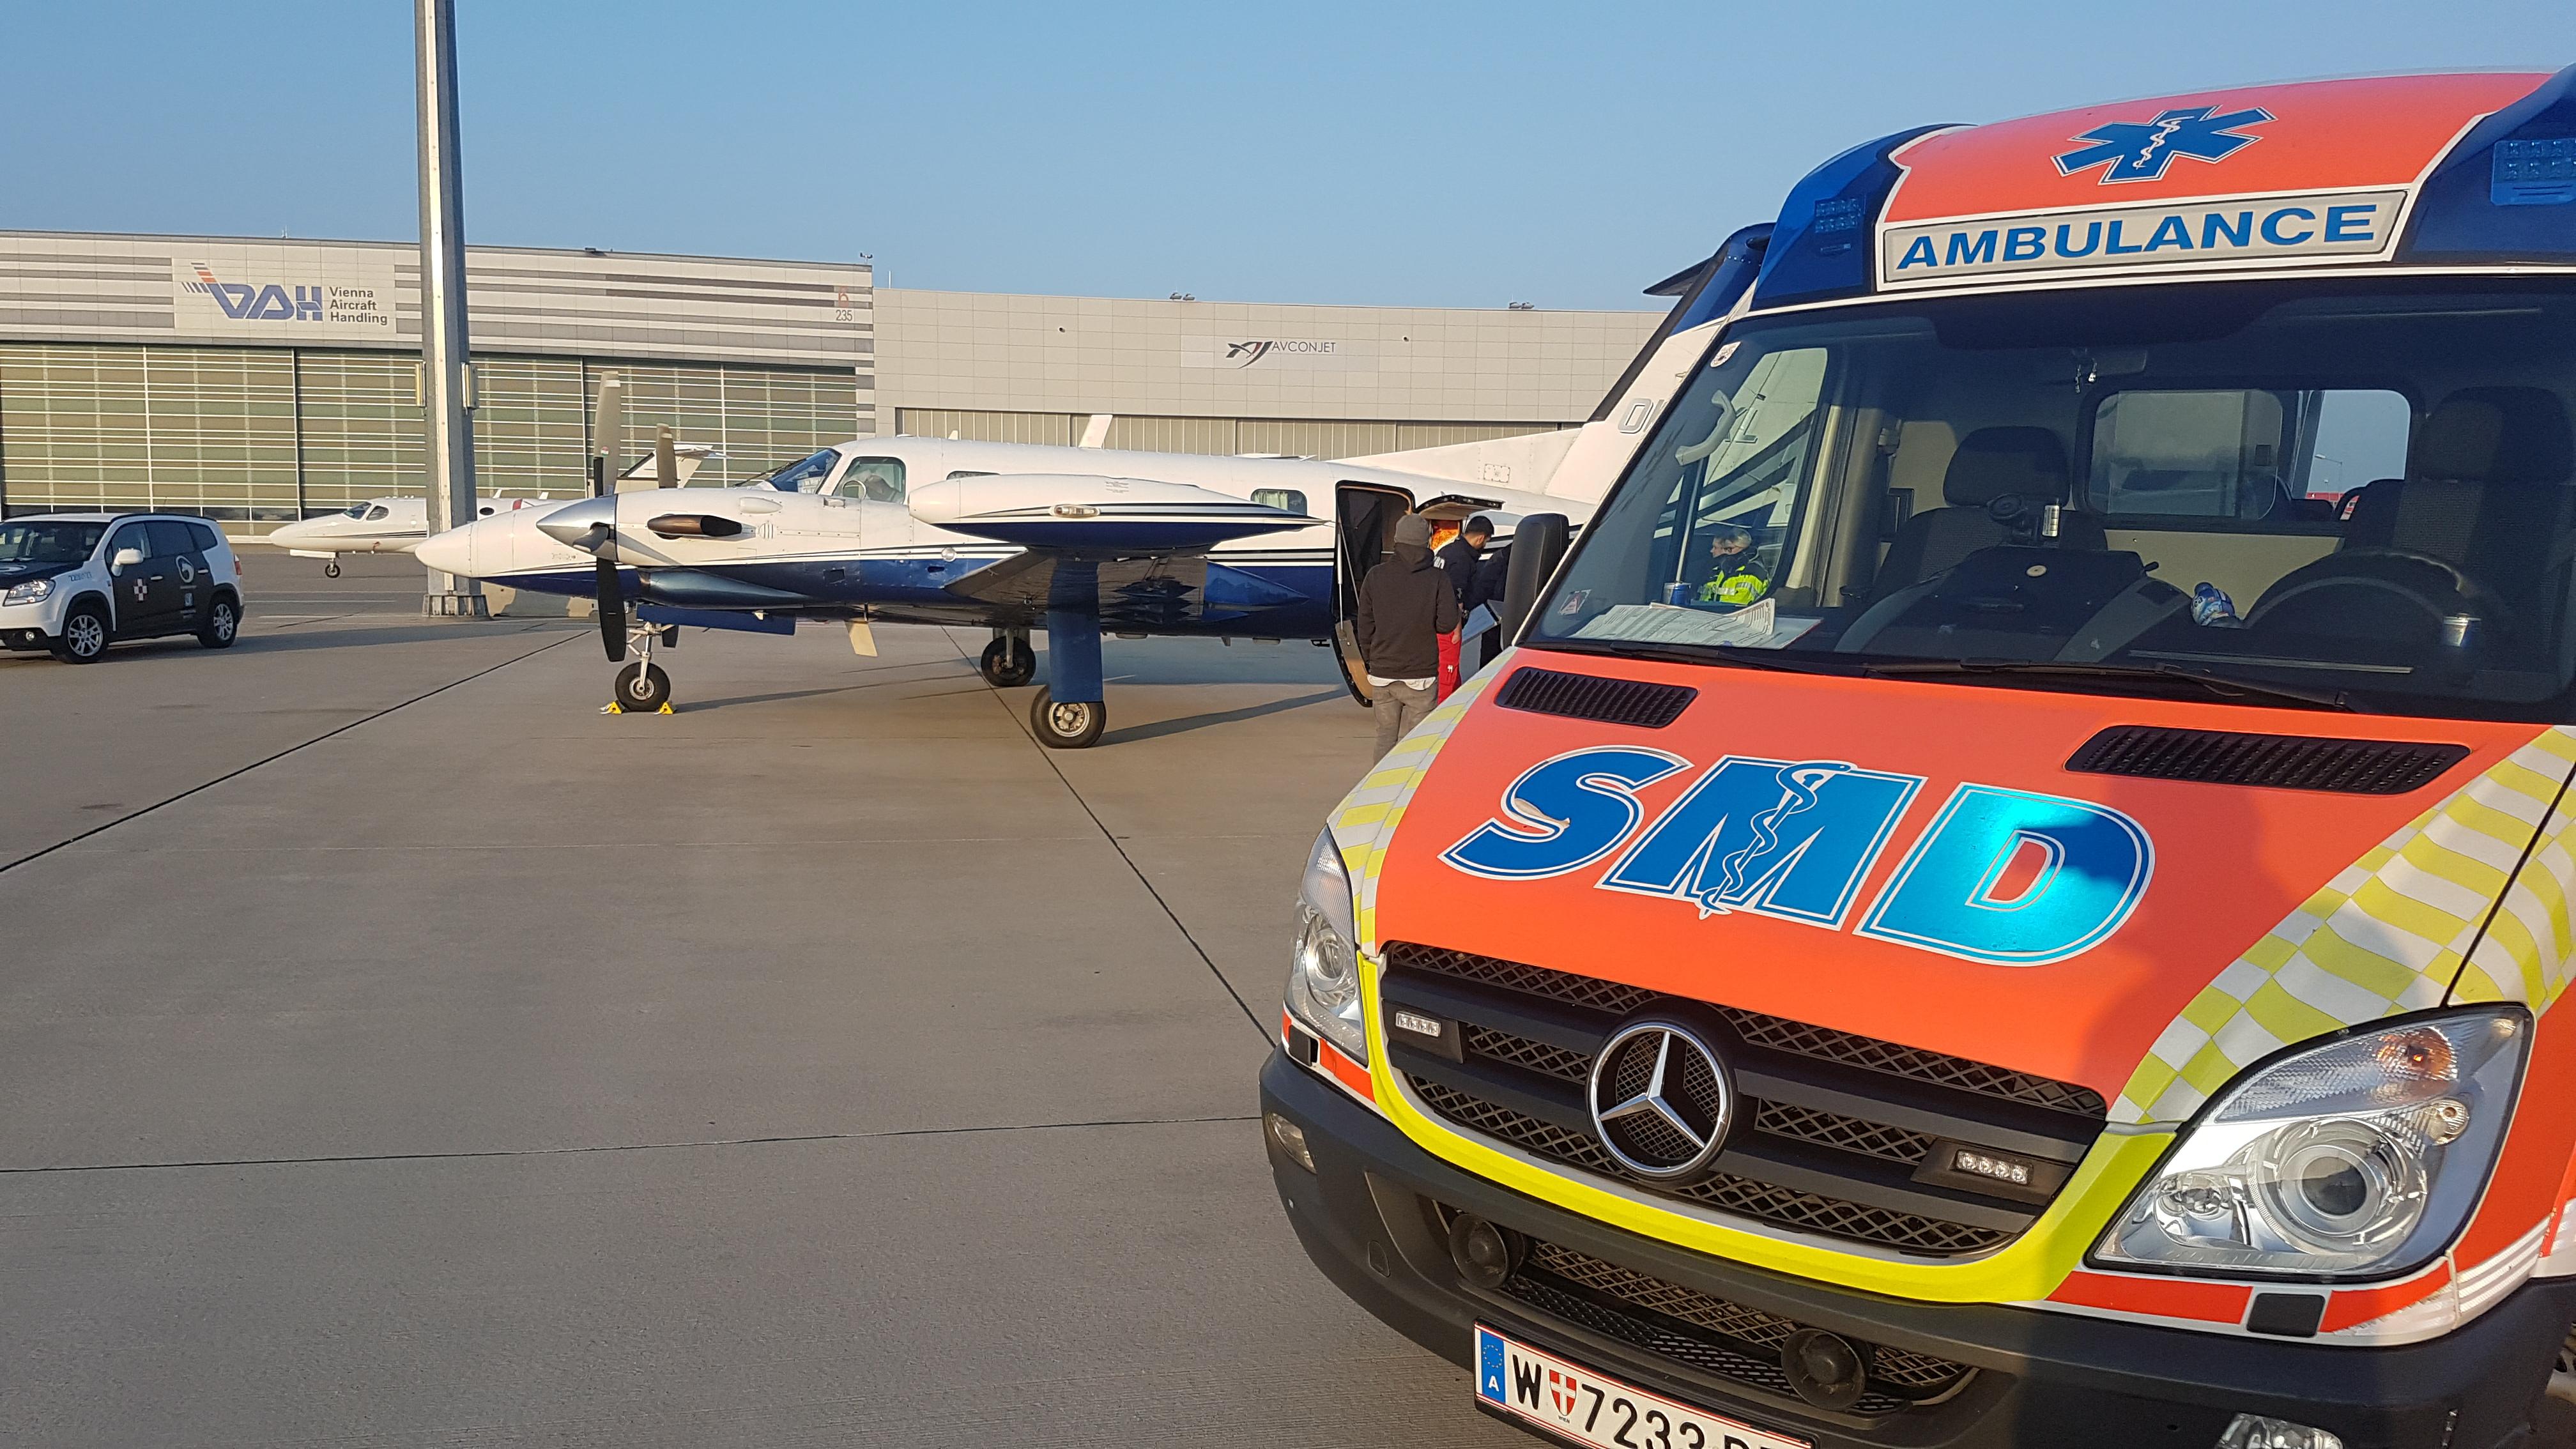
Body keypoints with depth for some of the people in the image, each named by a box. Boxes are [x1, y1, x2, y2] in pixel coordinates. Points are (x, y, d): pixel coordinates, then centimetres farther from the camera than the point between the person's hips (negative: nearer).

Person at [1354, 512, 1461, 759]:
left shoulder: (1376, 576, 1)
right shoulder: (1437, 579, -6)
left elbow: (1364, 626, 5)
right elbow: (1447, 623, -12)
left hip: (1381, 674, 3)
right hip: (1421, 674, -3)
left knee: (1385, 737, 13)